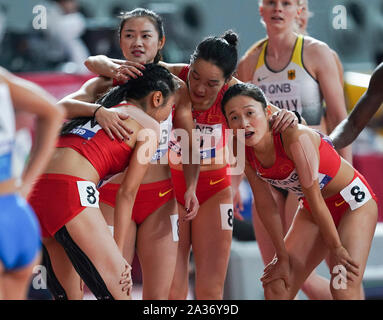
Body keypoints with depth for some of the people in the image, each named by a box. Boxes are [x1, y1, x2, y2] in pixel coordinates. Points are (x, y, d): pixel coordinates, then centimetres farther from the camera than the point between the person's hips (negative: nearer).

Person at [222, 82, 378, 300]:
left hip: (354, 200, -6)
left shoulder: (296, 137, -33)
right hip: (312, 210, 6)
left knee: (344, 288, -22)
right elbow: (265, 204, -3)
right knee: (276, 287, 0)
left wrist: (335, 247, -16)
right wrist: (282, 256, 2)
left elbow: (314, 197, -25)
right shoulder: (244, 153, -13)